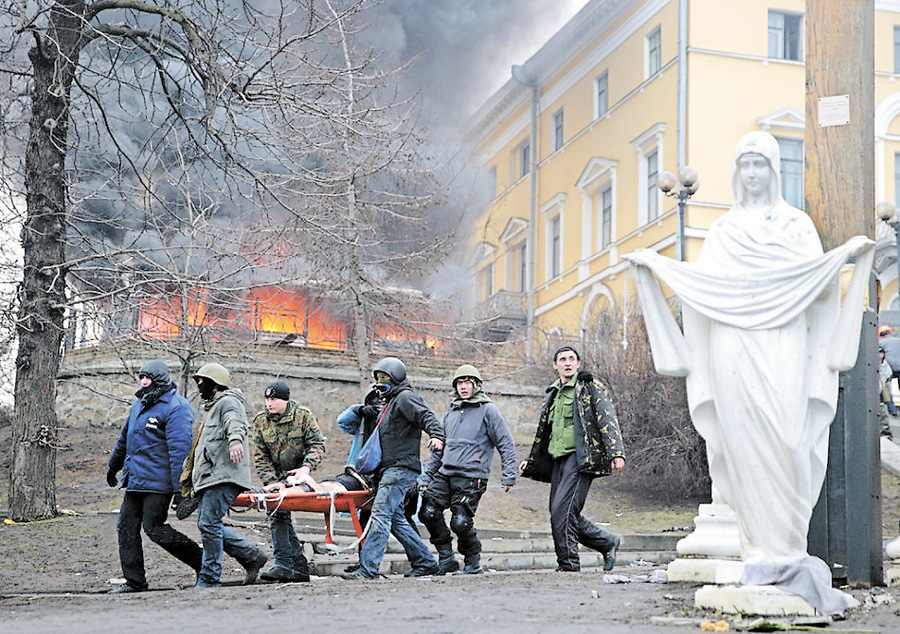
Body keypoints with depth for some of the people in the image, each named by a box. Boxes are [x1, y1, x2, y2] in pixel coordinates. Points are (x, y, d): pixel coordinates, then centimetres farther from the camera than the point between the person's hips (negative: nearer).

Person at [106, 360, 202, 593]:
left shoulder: (175, 407, -13)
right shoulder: (140, 403, 15)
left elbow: (179, 449, -19)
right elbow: (125, 437, 29)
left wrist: (180, 487, -24)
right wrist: (113, 466, 36)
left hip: (157, 481, -9)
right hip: (135, 478, 9)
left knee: (154, 528, -10)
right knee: (126, 528, 6)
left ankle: (202, 561, 2)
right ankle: (134, 581, 13)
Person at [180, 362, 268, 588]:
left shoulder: (228, 402, -3)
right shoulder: (213, 408, 31)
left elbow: (235, 423, -26)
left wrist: (236, 440, -48)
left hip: (224, 476, -11)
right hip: (211, 476, 11)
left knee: (209, 524, -13)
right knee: (206, 524, 6)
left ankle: (209, 579, -9)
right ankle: (252, 556, 12)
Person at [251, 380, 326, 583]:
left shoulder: (303, 416, -6)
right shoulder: (260, 421, 2)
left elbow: (317, 444, -8)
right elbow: (260, 456, 2)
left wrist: (306, 467, -25)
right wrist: (271, 482, -9)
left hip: (298, 475, -4)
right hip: (277, 477, 4)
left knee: (279, 515, -15)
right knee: (279, 516, -4)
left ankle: (284, 565, -7)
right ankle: (299, 566, 1)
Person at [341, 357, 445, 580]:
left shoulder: (405, 398, -4)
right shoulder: (391, 402, 26)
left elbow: (426, 416, -20)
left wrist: (436, 435, -38)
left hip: (402, 467, -10)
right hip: (389, 469, 10)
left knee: (380, 514, -16)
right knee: (395, 519, 9)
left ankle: (368, 568, -21)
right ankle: (425, 562, 14)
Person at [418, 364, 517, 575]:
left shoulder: (488, 410, 2)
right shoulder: (451, 413, 21)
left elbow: (506, 444, 0)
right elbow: (439, 448, 26)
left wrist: (509, 475, -8)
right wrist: (427, 478, 21)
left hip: (472, 476, -6)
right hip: (445, 473, 6)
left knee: (461, 522, -15)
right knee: (428, 512, -10)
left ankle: (473, 564, 6)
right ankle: (446, 558, 4)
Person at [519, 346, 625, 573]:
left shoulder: (590, 387, 2)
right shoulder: (553, 394, 23)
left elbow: (608, 420, -7)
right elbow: (543, 431, 32)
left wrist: (616, 453, -19)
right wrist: (531, 460, 30)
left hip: (581, 457, -8)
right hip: (559, 460, 8)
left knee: (562, 510, -17)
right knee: (563, 513, 4)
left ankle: (568, 563, -11)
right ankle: (608, 542, 20)